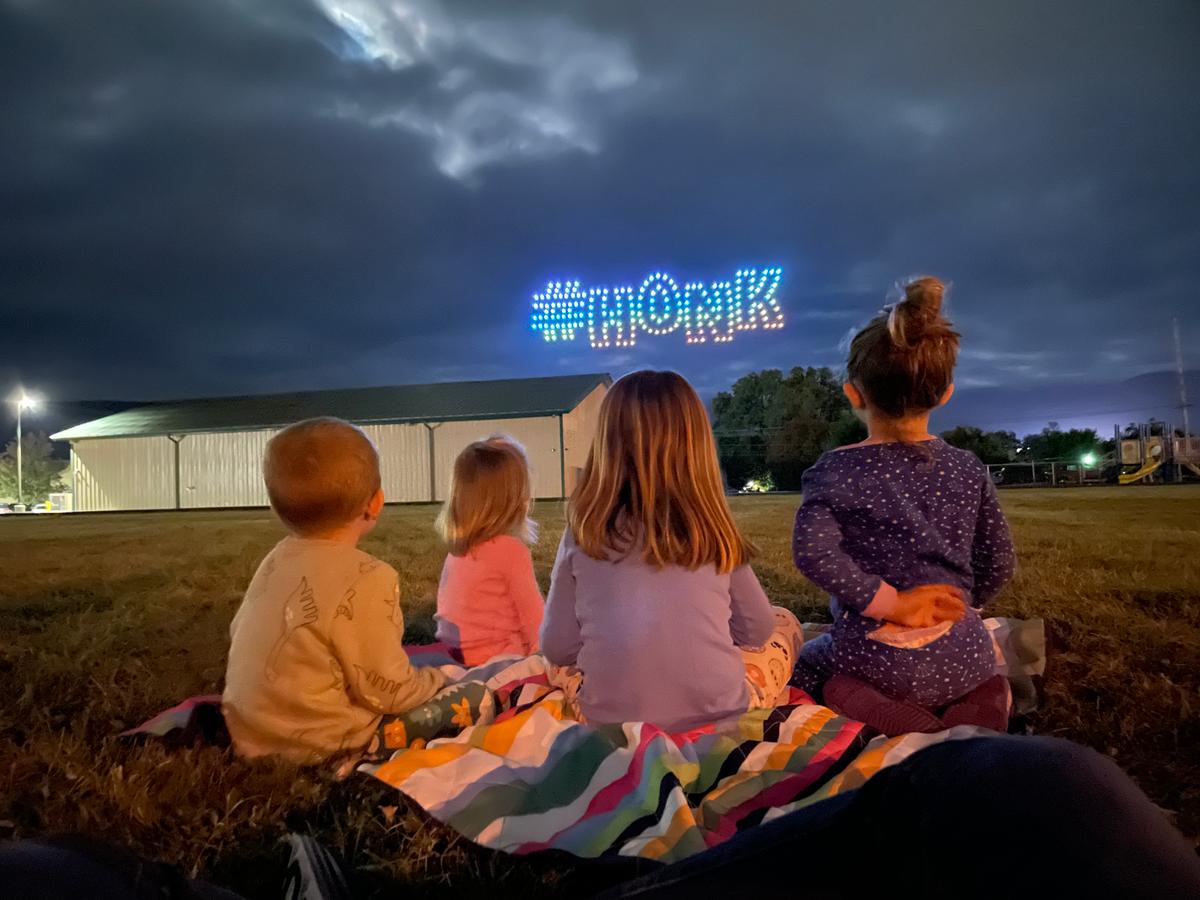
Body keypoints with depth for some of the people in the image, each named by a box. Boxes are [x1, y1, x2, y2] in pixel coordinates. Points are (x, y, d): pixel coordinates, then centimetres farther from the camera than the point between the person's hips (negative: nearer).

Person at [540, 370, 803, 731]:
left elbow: (557, 649, -1)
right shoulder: (714, 534, -8)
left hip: (610, 723, 2)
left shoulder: (583, 535, -8)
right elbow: (756, 632, 6)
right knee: (783, 624, 25)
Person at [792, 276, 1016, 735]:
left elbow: (812, 551, -25)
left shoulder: (834, 470, -11)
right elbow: (998, 563, 6)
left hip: (874, 660, -3)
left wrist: (890, 603, -16)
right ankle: (971, 705, 3)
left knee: (804, 661, 29)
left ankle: (866, 707, -4)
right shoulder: (969, 469, -1)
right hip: (961, 659, 3)